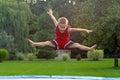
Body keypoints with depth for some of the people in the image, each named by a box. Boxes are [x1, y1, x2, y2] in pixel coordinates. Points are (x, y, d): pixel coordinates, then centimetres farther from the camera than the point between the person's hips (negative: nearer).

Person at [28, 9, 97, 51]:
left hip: (66, 43, -2)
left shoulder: (68, 29, -27)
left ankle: (89, 49, -25)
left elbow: (76, 29, -37)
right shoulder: (57, 27, -19)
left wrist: (86, 30, -46)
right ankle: (34, 44, -15)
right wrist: (50, 14, 15)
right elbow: (54, 20, -2)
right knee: (47, 43, -13)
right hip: (57, 43, 2)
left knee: (77, 45, -20)